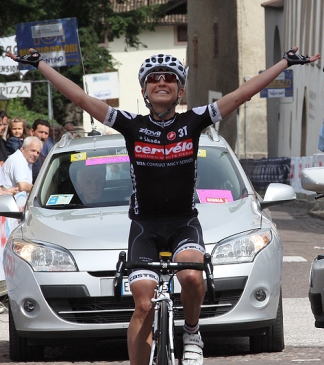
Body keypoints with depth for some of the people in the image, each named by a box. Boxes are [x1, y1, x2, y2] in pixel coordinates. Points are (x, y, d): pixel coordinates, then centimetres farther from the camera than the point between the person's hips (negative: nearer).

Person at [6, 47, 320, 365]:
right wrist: (39, 65, -6)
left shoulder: (193, 122, -3)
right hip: (144, 227, 1)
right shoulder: (132, 126, -3)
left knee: (191, 276, -30)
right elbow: (80, 98, -5)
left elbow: (243, 94, -4)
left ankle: (192, 333, -2)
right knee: (144, 306, -9)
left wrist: (286, 63, -5)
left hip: (185, 223, 0)